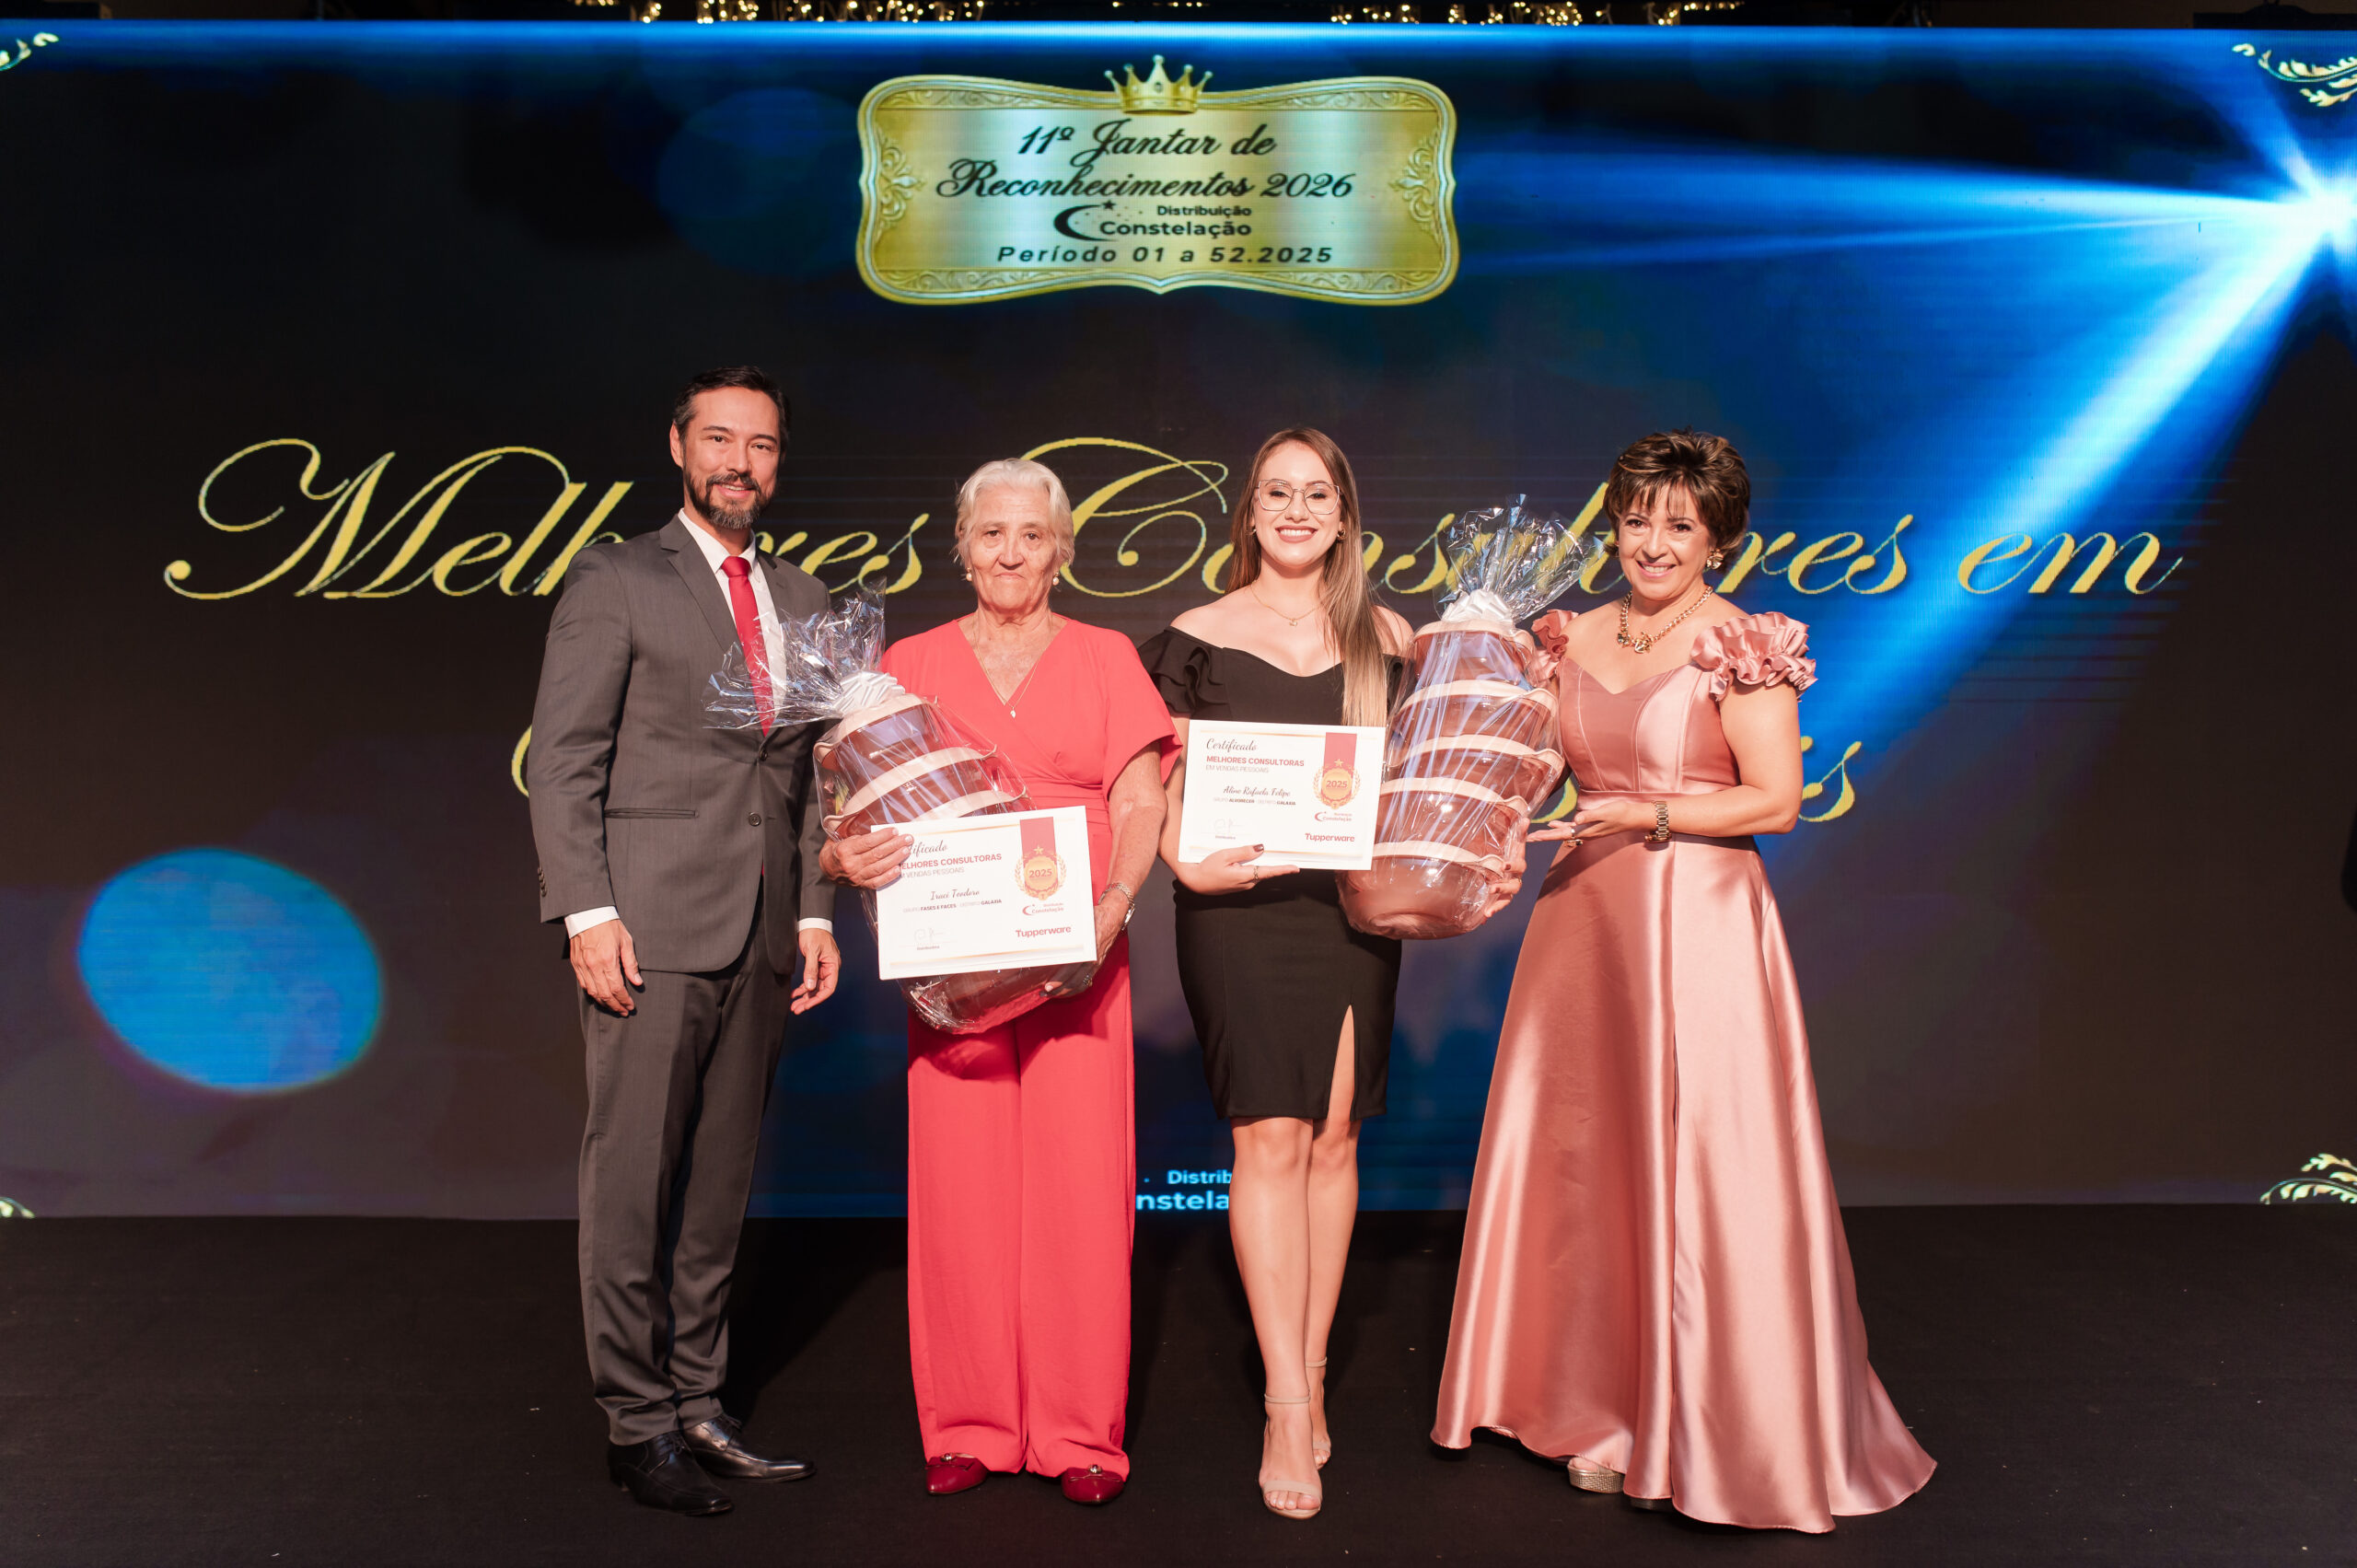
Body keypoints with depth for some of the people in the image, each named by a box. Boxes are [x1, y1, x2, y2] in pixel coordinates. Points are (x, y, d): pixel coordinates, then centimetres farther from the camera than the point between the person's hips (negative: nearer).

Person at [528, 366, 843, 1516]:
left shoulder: (801, 600, 16)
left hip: (761, 941, 5)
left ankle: (696, 1405, 22)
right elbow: (562, 762, -5)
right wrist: (588, 912, -13)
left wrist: (816, 913, 9)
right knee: (634, 1181, 1)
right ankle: (637, 1422, 14)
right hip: (649, 928, -5)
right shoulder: (614, 582, 1)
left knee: (720, 1181, 11)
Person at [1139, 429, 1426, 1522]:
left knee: (1333, 1137, 6)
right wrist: (1187, 861, -15)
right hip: (1240, 907, -2)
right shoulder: (1199, 637, 3)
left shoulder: (1384, 638, 9)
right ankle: (1288, 1404, 2)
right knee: (1270, 1138, -6)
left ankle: (1308, 1376, 21)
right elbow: (1164, 786, 2)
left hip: (1354, 905, 3)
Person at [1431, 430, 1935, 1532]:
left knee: (1694, 1166, -1)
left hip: (1698, 922, -5)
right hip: (1586, 915, 6)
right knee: (1582, 1157, 9)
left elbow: (1776, 802, -9)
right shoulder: (1574, 638, 10)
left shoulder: (1742, 646, -5)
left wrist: (1648, 816, -18)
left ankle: (1706, 1427, 17)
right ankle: (1605, 1402, 26)